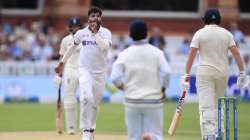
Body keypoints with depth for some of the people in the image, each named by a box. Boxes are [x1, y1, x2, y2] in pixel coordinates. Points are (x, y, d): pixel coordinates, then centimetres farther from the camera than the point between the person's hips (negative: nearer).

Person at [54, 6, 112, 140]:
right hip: (85, 70, -1)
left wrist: (95, 32, -20)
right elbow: (73, 46, 18)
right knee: (87, 97, -24)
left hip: (100, 72, 1)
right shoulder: (81, 33, 1)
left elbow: (104, 46, -24)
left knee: (95, 103, 9)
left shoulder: (105, 33, -4)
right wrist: (62, 62, 21)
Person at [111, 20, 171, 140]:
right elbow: (166, 72, -13)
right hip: (153, 101, -1)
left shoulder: (124, 54, 0)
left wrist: (125, 88, 11)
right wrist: (162, 89, 3)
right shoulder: (156, 52, -1)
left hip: (132, 101, 1)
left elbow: (115, 77, -8)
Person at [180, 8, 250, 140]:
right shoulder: (226, 33, 5)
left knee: (206, 106, -8)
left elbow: (191, 55, -7)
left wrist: (186, 75, -7)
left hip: (205, 72, -3)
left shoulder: (199, 33, -1)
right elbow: (236, 53, -3)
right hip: (223, 72, 3)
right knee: (218, 104, 19)